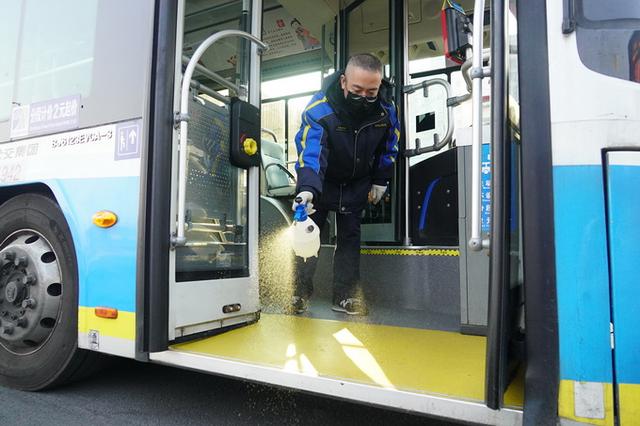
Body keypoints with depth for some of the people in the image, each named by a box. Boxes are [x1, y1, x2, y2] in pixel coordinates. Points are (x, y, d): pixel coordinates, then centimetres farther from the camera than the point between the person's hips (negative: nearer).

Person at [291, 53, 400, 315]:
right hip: (320, 181, -2)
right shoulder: (319, 109, -31)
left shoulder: (385, 110, -18)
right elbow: (309, 152, -41)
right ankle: (300, 293, 12)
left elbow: (388, 148, 0)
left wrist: (380, 182, 2)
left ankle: (345, 296, 13)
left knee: (350, 236, 4)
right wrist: (307, 190, -57)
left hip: (357, 183, 3)